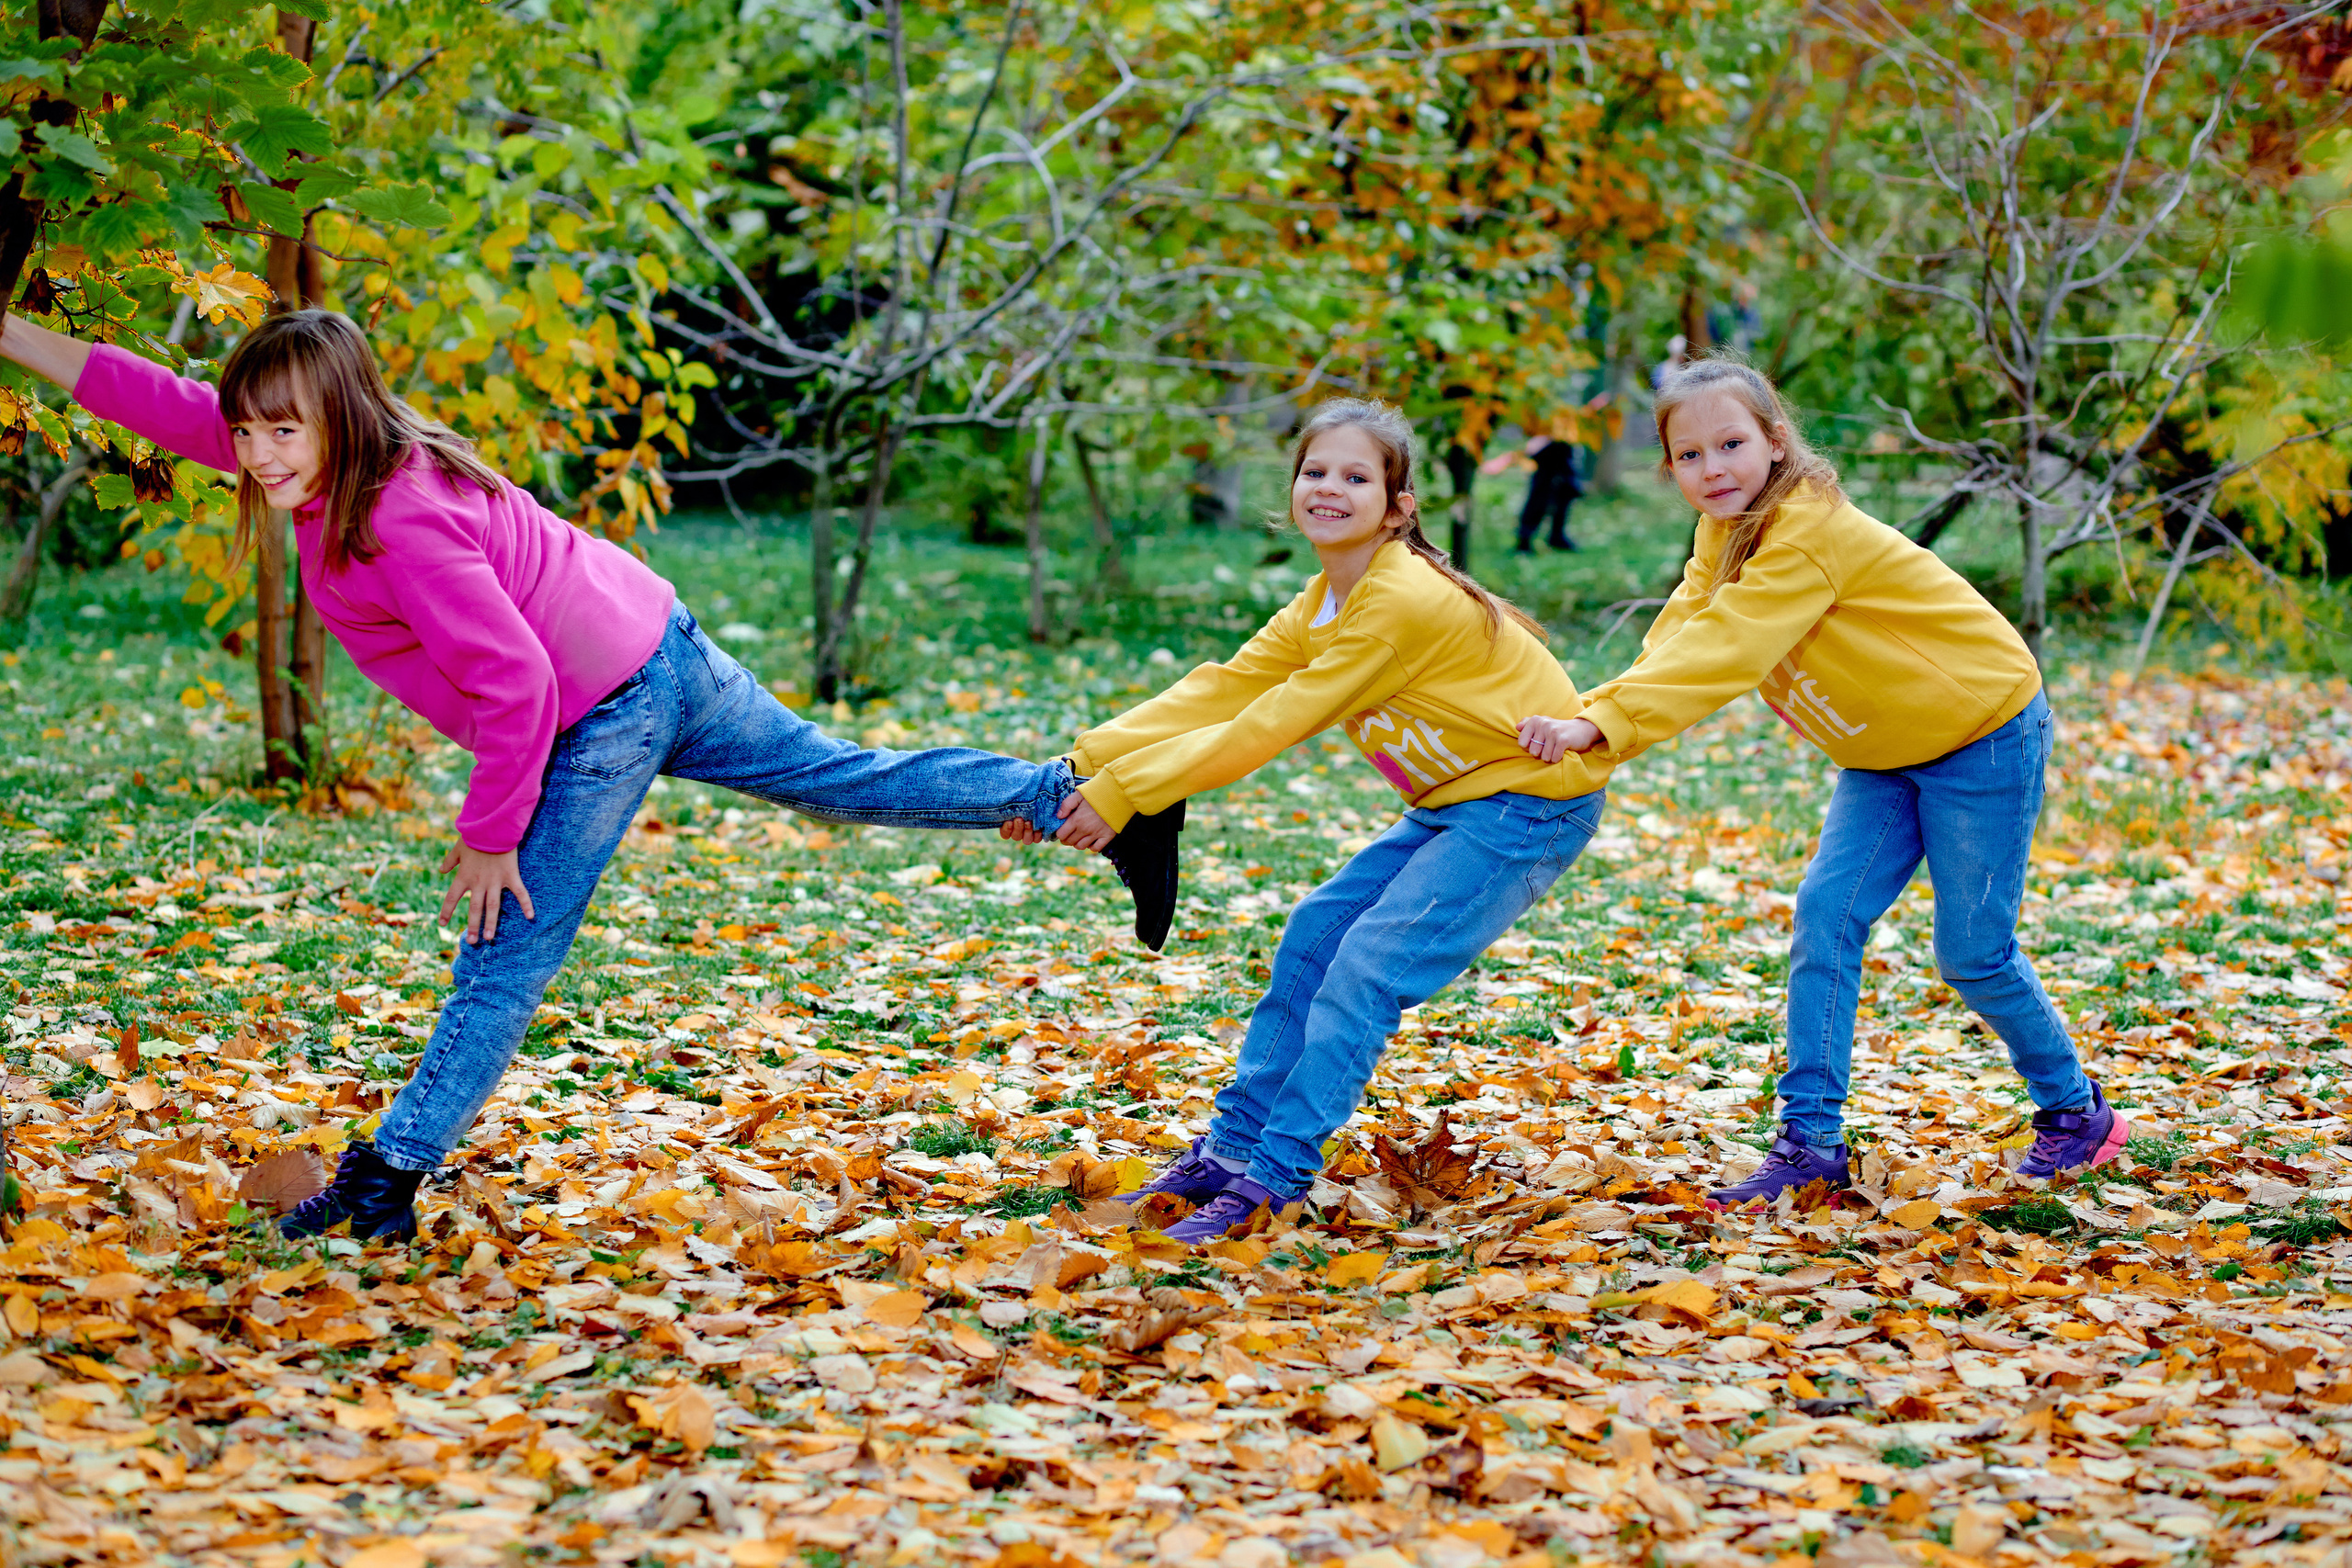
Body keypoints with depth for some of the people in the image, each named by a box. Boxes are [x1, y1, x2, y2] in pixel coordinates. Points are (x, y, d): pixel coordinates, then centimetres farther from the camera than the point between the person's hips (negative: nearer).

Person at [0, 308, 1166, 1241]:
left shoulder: (401, 520, -28)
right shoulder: (334, 460, -1)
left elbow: (513, 682, -28)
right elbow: (155, 397, 8)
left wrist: (488, 834, -17)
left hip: (603, 713, -9)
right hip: (651, 650, 9)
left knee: (509, 949, -3)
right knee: (845, 779, 19)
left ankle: (388, 1175, 3)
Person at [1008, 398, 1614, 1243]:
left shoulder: (1403, 602, -24)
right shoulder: (1319, 608, 6)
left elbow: (1267, 729, -23)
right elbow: (1214, 695, -2)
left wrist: (1122, 793, -21)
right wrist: (1082, 764, -12)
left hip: (1531, 801, -9)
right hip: (1455, 802, 9)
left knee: (1365, 969, -15)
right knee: (1313, 937, 4)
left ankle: (1274, 1176, -10)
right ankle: (1231, 1148, 11)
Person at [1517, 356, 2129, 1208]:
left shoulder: (1809, 533, -29)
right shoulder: (1727, 532, -1)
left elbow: (1724, 652, -39)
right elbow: (1677, 641, -12)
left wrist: (1603, 726, -47)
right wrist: (1587, 716, -31)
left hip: (1983, 730, -8)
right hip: (1885, 753, 8)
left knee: (1973, 950, -1)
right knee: (1825, 918, -5)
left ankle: (2075, 1110, 21)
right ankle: (1810, 1140, -3)